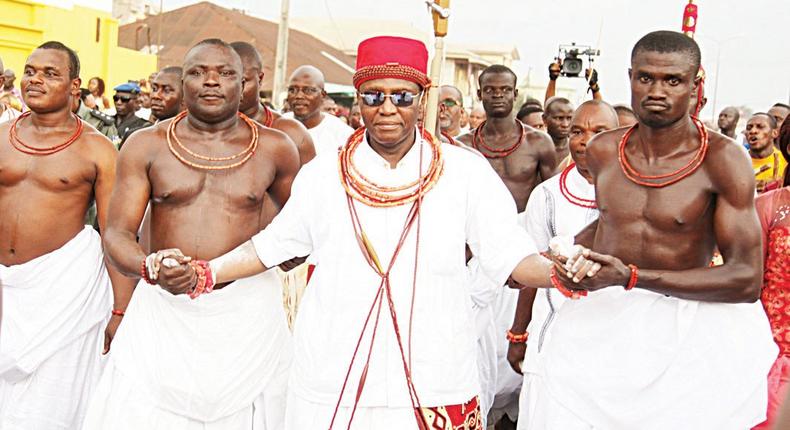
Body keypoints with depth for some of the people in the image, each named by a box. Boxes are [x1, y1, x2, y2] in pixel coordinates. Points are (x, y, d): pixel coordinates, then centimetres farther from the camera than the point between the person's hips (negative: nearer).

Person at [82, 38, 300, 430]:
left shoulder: (274, 148, 4)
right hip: (162, 307, 0)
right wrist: (149, 266, -25)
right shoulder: (145, 145, 2)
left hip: (247, 310, 0)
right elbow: (117, 232, -6)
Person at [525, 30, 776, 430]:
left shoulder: (722, 160, -10)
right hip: (596, 315, 3)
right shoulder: (602, 150, 5)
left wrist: (632, 277, -22)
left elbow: (746, 279, -15)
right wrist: (561, 258, 6)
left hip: (680, 321, -3)